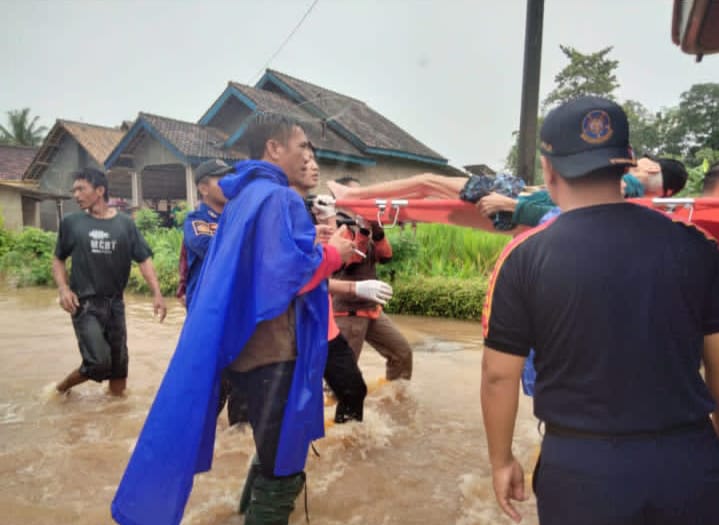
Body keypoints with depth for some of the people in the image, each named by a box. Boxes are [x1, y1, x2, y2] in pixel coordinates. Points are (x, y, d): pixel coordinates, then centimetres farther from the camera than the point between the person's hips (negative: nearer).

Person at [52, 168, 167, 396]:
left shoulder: (125, 224, 0)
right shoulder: (71, 223, 0)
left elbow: (144, 259, -1)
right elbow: (58, 259, 10)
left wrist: (157, 294, -11)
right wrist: (63, 288, -7)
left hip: (114, 303, 2)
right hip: (85, 303, -2)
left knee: (119, 361, 8)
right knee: (99, 362, -11)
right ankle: (61, 387, 16)